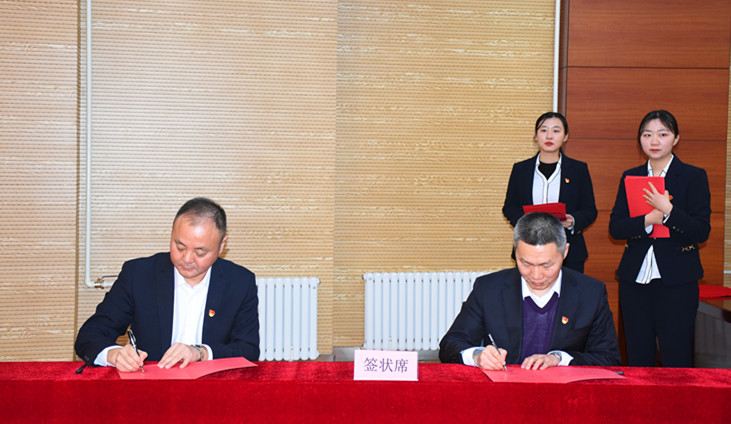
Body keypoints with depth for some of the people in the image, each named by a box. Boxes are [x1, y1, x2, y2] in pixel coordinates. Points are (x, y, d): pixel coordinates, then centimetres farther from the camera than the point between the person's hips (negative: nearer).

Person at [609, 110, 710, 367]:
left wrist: (668, 210, -19)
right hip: (634, 278, 3)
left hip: (676, 281, -3)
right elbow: (615, 227, 3)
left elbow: (701, 232, -6)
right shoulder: (630, 177, 11)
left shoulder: (694, 177, 2)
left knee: (676, 359, -3)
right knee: (638, 358, 8)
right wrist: (648, 220, -14)